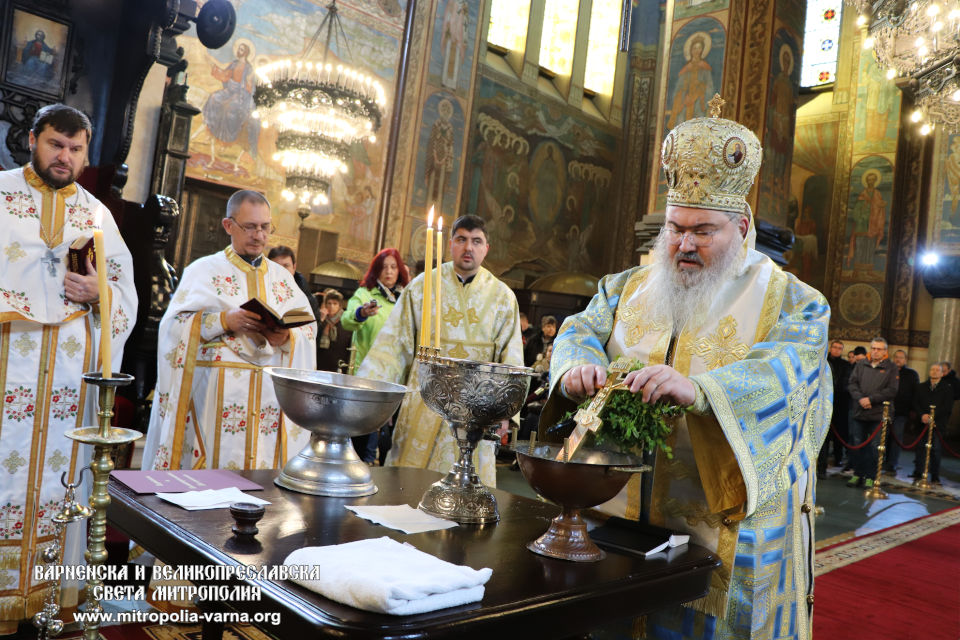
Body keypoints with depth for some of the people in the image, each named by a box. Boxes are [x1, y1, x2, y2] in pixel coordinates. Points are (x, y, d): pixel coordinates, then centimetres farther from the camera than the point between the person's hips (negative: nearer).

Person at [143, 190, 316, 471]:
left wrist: (287, 337, -13)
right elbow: (175, 326, -4)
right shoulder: (204, 270, 5)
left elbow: (309, 329, 8)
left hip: (271, 394, 3)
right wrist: (225, 320, -17)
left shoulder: (283, 277, 15)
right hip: (216, 394, -3)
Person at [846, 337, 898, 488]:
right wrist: (860, 398, -11)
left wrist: (871, 399, -13)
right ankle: (857, 474, 17)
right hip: (859, 412, 3)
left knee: (874, 446, 0)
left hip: (878, 414, -3)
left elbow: (891, 391, -6)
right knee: (857, 444, 6)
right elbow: (852, 383, 6)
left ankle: (869, 477, 8)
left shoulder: (891, 368, 2)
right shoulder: (861, 365, 10)